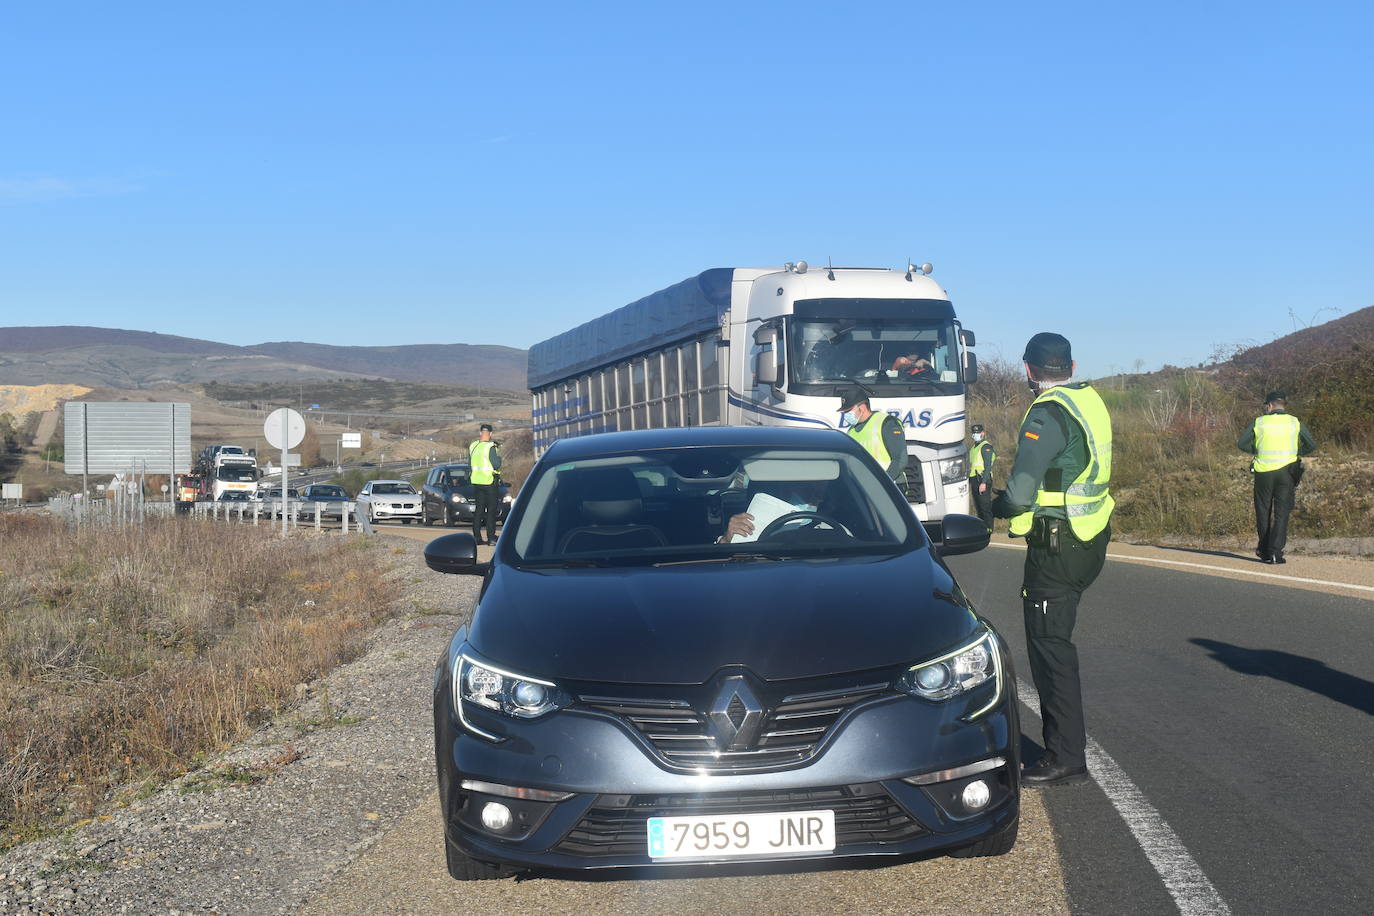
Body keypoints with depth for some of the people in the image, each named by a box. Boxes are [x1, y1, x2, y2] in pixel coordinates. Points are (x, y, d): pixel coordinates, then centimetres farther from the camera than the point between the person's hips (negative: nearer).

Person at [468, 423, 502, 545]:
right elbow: (497, 465, -18)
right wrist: (498, 455, 0)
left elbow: (469, 462, 14)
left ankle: (477, 537, 10)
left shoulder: (473, 446, 3)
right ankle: (491, 537, -2)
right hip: (489, 481, -6)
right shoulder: (490, 447, -16)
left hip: (476, 481, 6)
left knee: (478, 509, 11)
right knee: (491, 511, 1)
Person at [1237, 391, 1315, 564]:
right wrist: (1294, 452, 14)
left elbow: (1241, 443, 0)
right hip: (1286, 471, 0)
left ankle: (1264, 550, 21)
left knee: (1263, 511, 13)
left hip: (1264, 471, 0)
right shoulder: (1295, 422, 3)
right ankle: (1275, 552, -8)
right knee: (1282, 513, 1)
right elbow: (1311, 445, 4)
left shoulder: (1259, 422, 1)